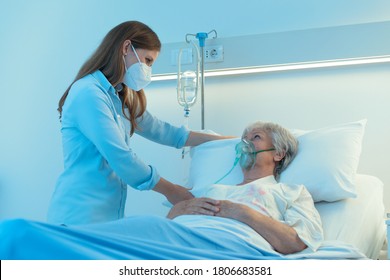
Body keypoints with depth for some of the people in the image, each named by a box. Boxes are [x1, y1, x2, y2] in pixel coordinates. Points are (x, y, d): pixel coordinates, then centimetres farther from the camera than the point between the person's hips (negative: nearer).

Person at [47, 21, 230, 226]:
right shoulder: (88, 92, -14)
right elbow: (121, 159, -19)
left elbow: (160, 130, 21)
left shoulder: (121, 99, 15)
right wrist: (170, 190, -8)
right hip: (79, 218, -8)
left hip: (108, 216, 9)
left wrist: (223, 140, 19)